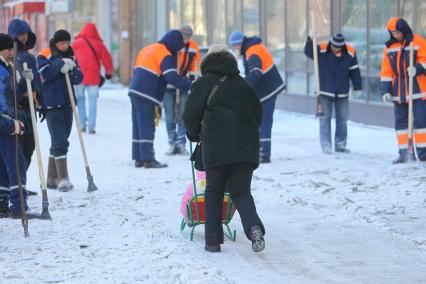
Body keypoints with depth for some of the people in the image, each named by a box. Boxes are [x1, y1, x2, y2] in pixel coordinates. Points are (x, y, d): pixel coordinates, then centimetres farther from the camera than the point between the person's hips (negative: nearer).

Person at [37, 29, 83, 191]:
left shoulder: (70, 57, 13)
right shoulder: (44, 56, -3)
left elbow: (79, 79, 5)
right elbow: (44, 75, -17)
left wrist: (70, 69, -14)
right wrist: (60, 64, -19)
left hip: (67, 104, 6)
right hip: (52, 105, -6)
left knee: (60, 142, 10)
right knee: (60, 142, -13)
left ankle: (52, 179, 17)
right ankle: (62, 178, -14)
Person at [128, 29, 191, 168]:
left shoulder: (147, 49, 19)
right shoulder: (165, 55, -9)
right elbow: (172, 77, -21)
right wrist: (190, 86, -19)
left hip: (135, 91, 9)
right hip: (146, 96, -9)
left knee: (138, 125, 12)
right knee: (147, 126, -6)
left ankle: (138, 158, 16)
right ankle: (148, 159, -6)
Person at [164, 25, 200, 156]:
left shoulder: (194, 47, -2)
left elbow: (195, 66, 9)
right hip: (169, 85, -2)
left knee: (183, 115, -1)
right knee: (170, 116, 2)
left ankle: (181, 144, 3)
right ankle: (172, 143, 8)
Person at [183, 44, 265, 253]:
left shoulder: (203, 84, 5)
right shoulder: (244, 85, 17)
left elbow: (190, 116, 4)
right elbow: (258, 114, 21)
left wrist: (194, 135, 24)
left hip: (216, 147, -3)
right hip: (247, 147, 3)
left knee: (214, 191, 10)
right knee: (241, 191, 9)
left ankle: (213, 241, 6)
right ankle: (253, 226, -19)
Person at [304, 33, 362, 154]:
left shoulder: (350, 52, -7)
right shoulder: (321, 49, -11)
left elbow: (354, 71, 1)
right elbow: (308, 52, -24)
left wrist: (357, 88, 3)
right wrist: (310, 40, -42)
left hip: (342, 93, 2)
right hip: (325, 92, -2)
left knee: (342, 119, 9)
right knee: (325, 119, -1)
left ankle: (340, 145, 19)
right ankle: (326, 145, 4)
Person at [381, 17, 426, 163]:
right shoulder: (389, 47, 11)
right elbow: (386, 70, 12)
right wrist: (385, 89, 4)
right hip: (399, 91, 5)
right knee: (401, 121, 4)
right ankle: (404, 152, 8)